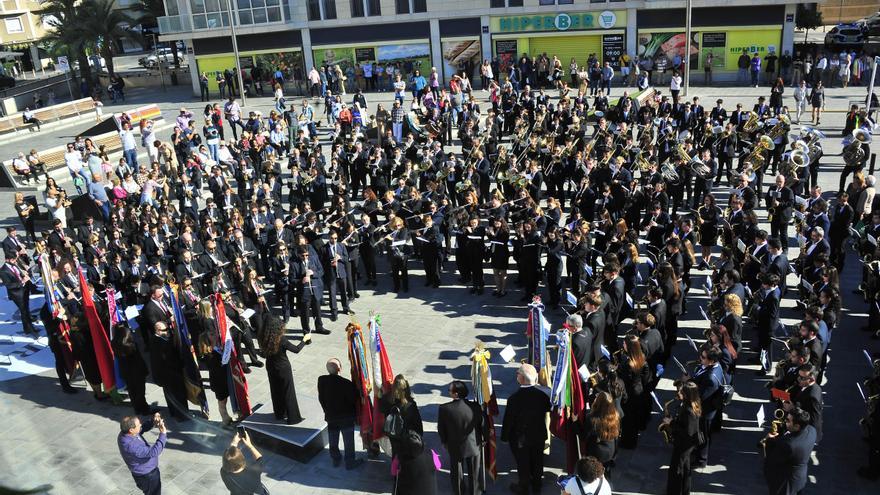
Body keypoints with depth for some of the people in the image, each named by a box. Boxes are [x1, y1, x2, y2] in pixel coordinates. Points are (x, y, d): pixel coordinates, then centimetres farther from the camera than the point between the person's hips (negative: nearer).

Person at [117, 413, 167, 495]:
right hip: (146, 476, -9)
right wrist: (163, 434, -34)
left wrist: (153, 421, -16)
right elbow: (153, 452, -37)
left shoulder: (125, 433, -14)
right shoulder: (130, 446, -40)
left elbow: (143, 428, 3)